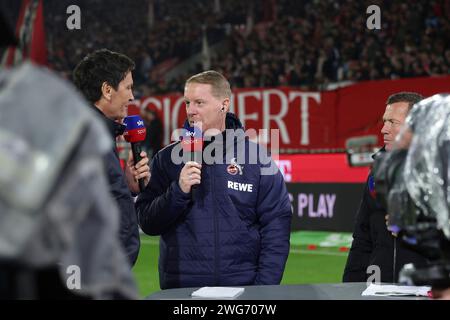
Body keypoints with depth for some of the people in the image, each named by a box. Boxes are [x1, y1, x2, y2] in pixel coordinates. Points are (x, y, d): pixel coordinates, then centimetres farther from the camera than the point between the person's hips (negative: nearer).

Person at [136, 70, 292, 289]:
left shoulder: (256, 158, 0)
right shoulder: (168, 158, 3)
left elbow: (276, 226, -1)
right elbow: (147, 223, 1)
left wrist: (264, 288, -8)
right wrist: (178, 191, -14)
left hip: (243, 287, -1)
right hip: (180, 288, 1)